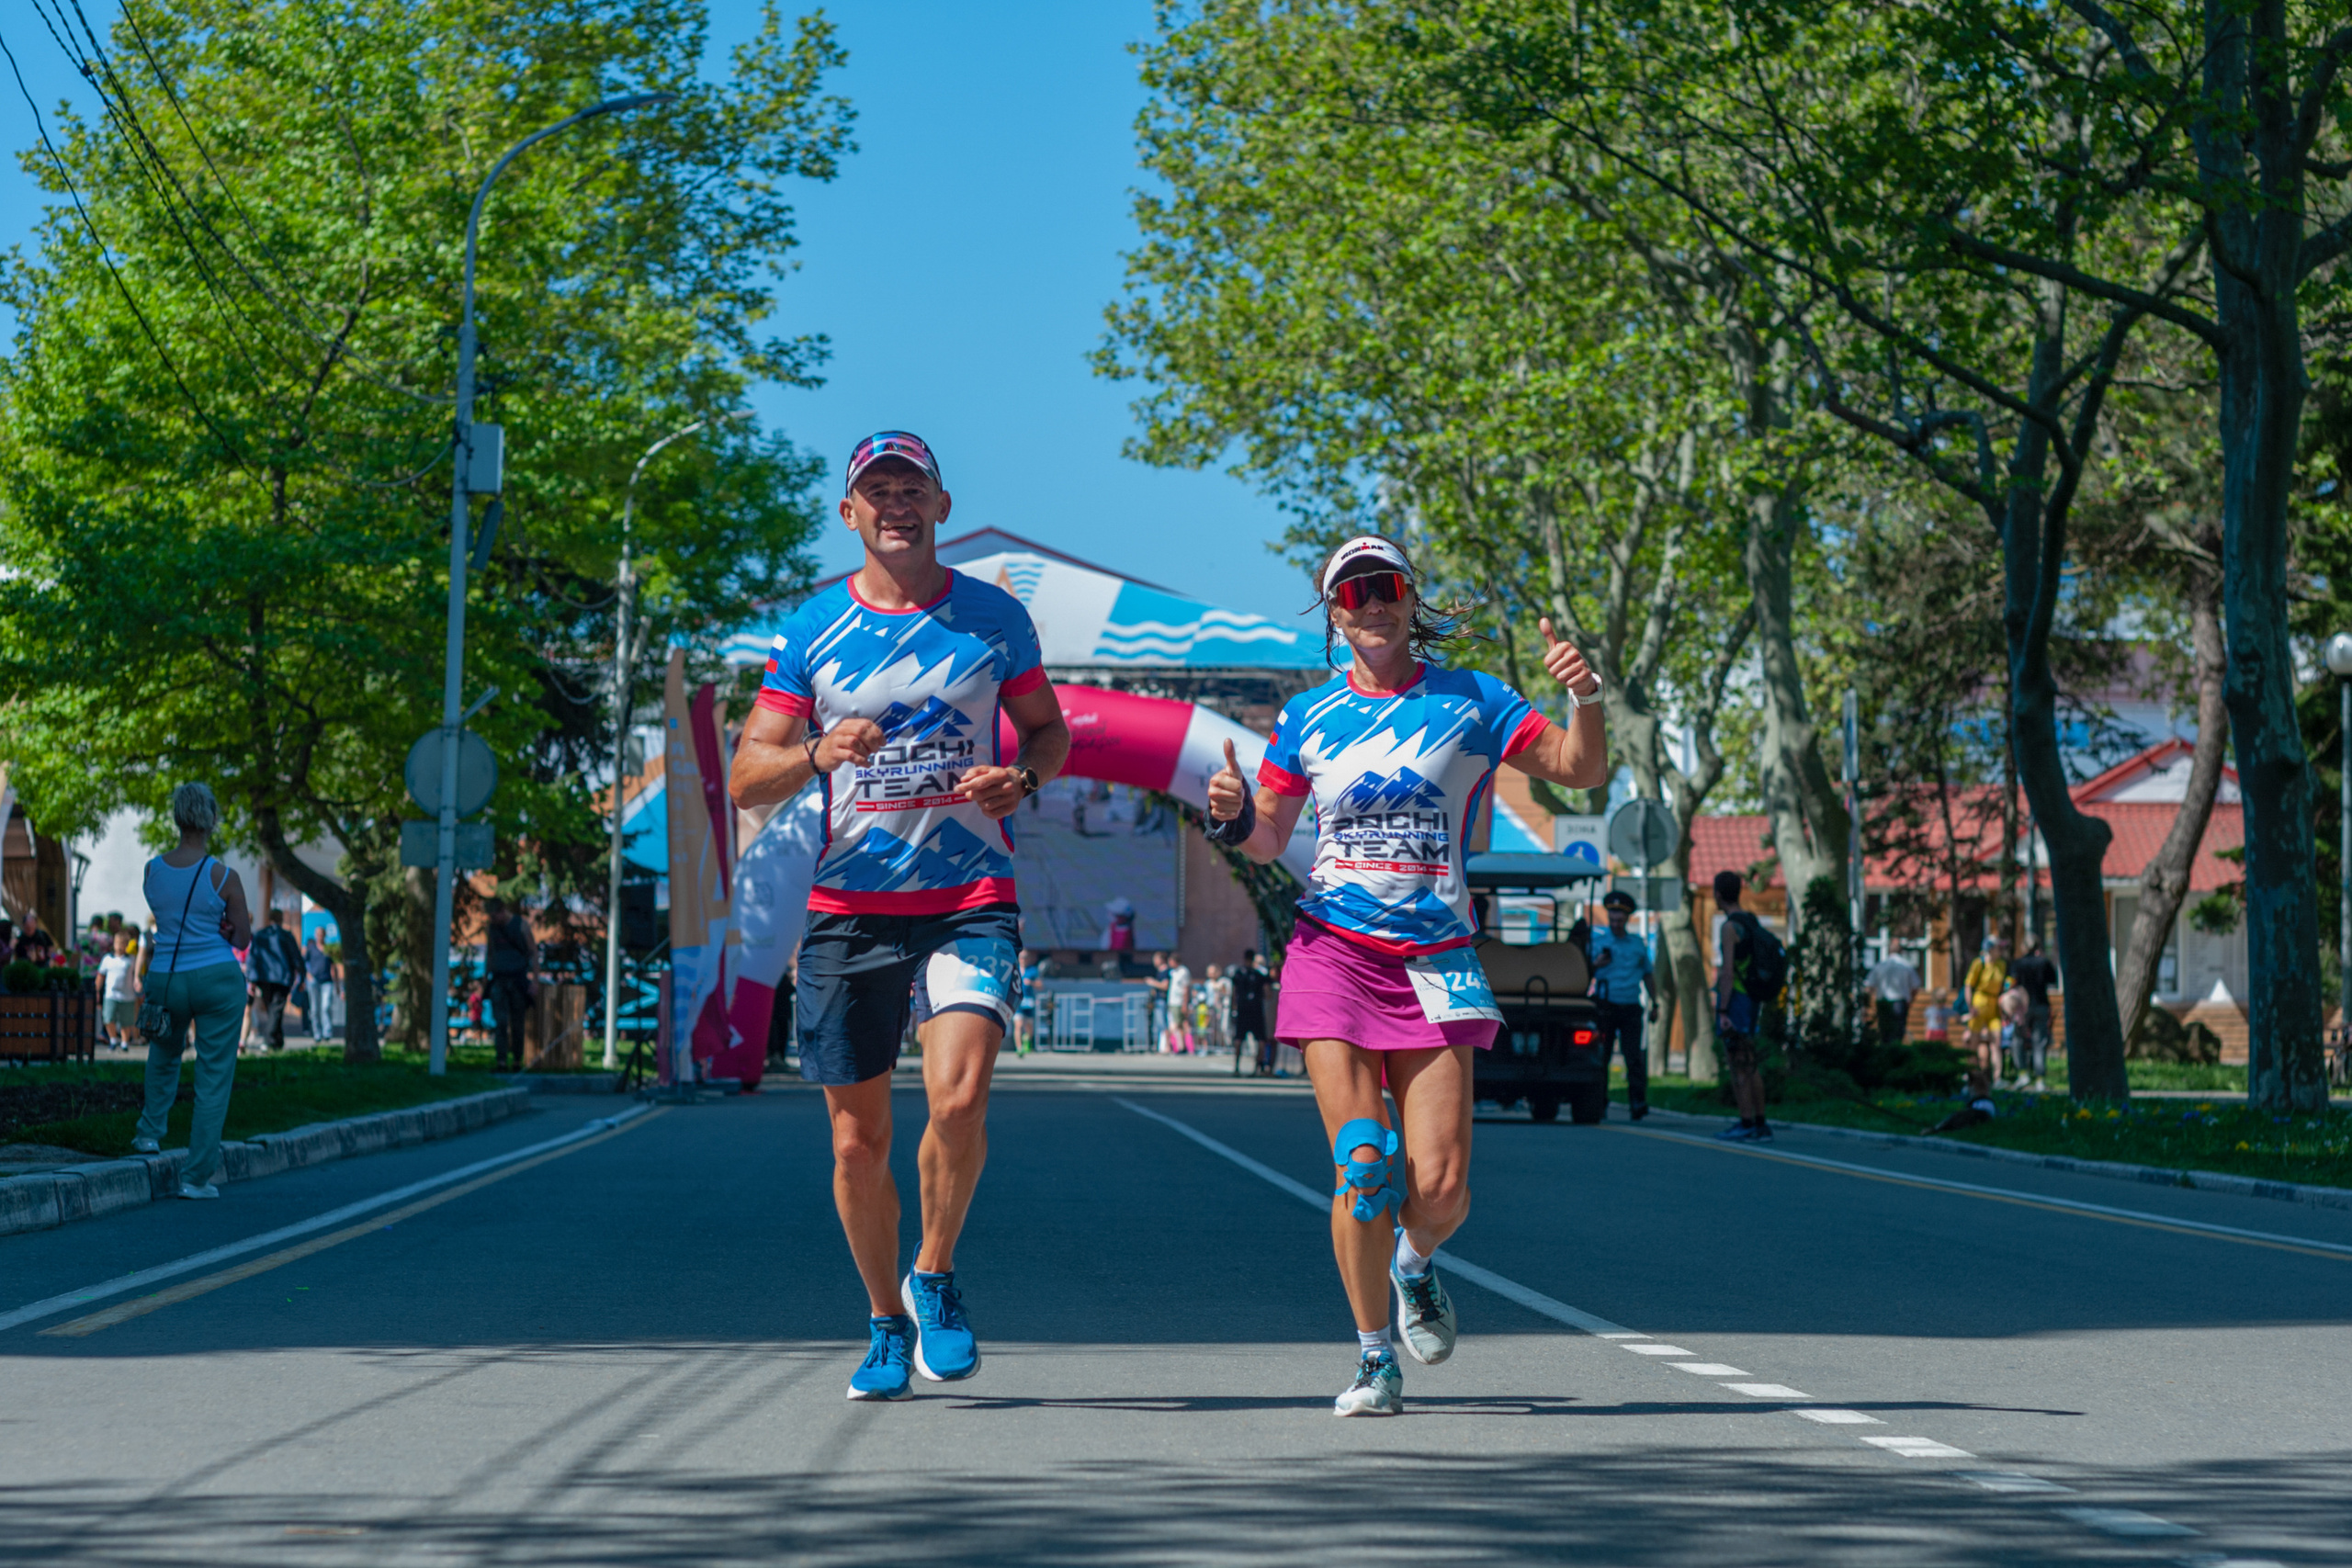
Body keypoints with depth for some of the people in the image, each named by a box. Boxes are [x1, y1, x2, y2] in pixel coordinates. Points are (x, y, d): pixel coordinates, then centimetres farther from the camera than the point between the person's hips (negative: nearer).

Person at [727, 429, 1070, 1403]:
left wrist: (1020, 778, -5)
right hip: (849, 906, 1)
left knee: (958, 1099, -20)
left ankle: (936, 1277, 7)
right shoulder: (812, 629, 4)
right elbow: (746, 777, 2)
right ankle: (887, 1324, 25)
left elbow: (1049, 729, 17)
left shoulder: (995, 618, 5)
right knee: (857, 1136, 5)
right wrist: (817, 753, -18)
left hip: (971, 898, -1)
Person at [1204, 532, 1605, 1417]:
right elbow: (1268, 841, 15)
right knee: (1364, 1167, -10)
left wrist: (1584, 695, -15)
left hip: (1436, 960, 0)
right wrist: (1234, 816, -7)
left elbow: (1582, 770, 3)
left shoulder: (1470, 702, 5)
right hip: (1334, 952, 0)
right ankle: (1374, 1357, 7)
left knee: (1440, 1186, -7)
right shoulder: (1307, 717, 8)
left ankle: (1414, 1268, 29)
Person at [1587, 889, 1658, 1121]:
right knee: (1600, 1057, -2)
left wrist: (1654, 1004, 17)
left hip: (1631, 1008, 1)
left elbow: (1647, 975, 22)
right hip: (1605, 1006, -1)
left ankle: (1638, 1102, -8)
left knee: (1635, 1056, -8)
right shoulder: (1597, 941, 7)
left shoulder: (1638, 943, 14)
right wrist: (1595, 965, -11)